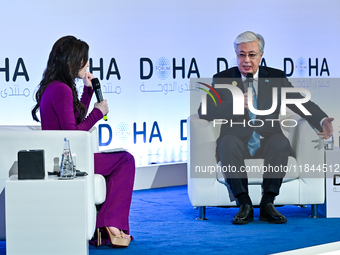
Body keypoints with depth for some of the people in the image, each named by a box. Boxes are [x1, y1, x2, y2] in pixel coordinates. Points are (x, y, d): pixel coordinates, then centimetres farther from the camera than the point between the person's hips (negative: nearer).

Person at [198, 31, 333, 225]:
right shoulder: (222, 79, 8)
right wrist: (236, 105, -18)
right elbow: (205, 111, -3)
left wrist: (322, 121, -17)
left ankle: (267, 204, -25)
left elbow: (302, 104, 3)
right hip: (238, 142, -1)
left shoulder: (277, 78, 11)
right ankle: (245, 205, -28)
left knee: (281, 141, -32)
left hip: (266, 142, 1)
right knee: (228, 141, -34)